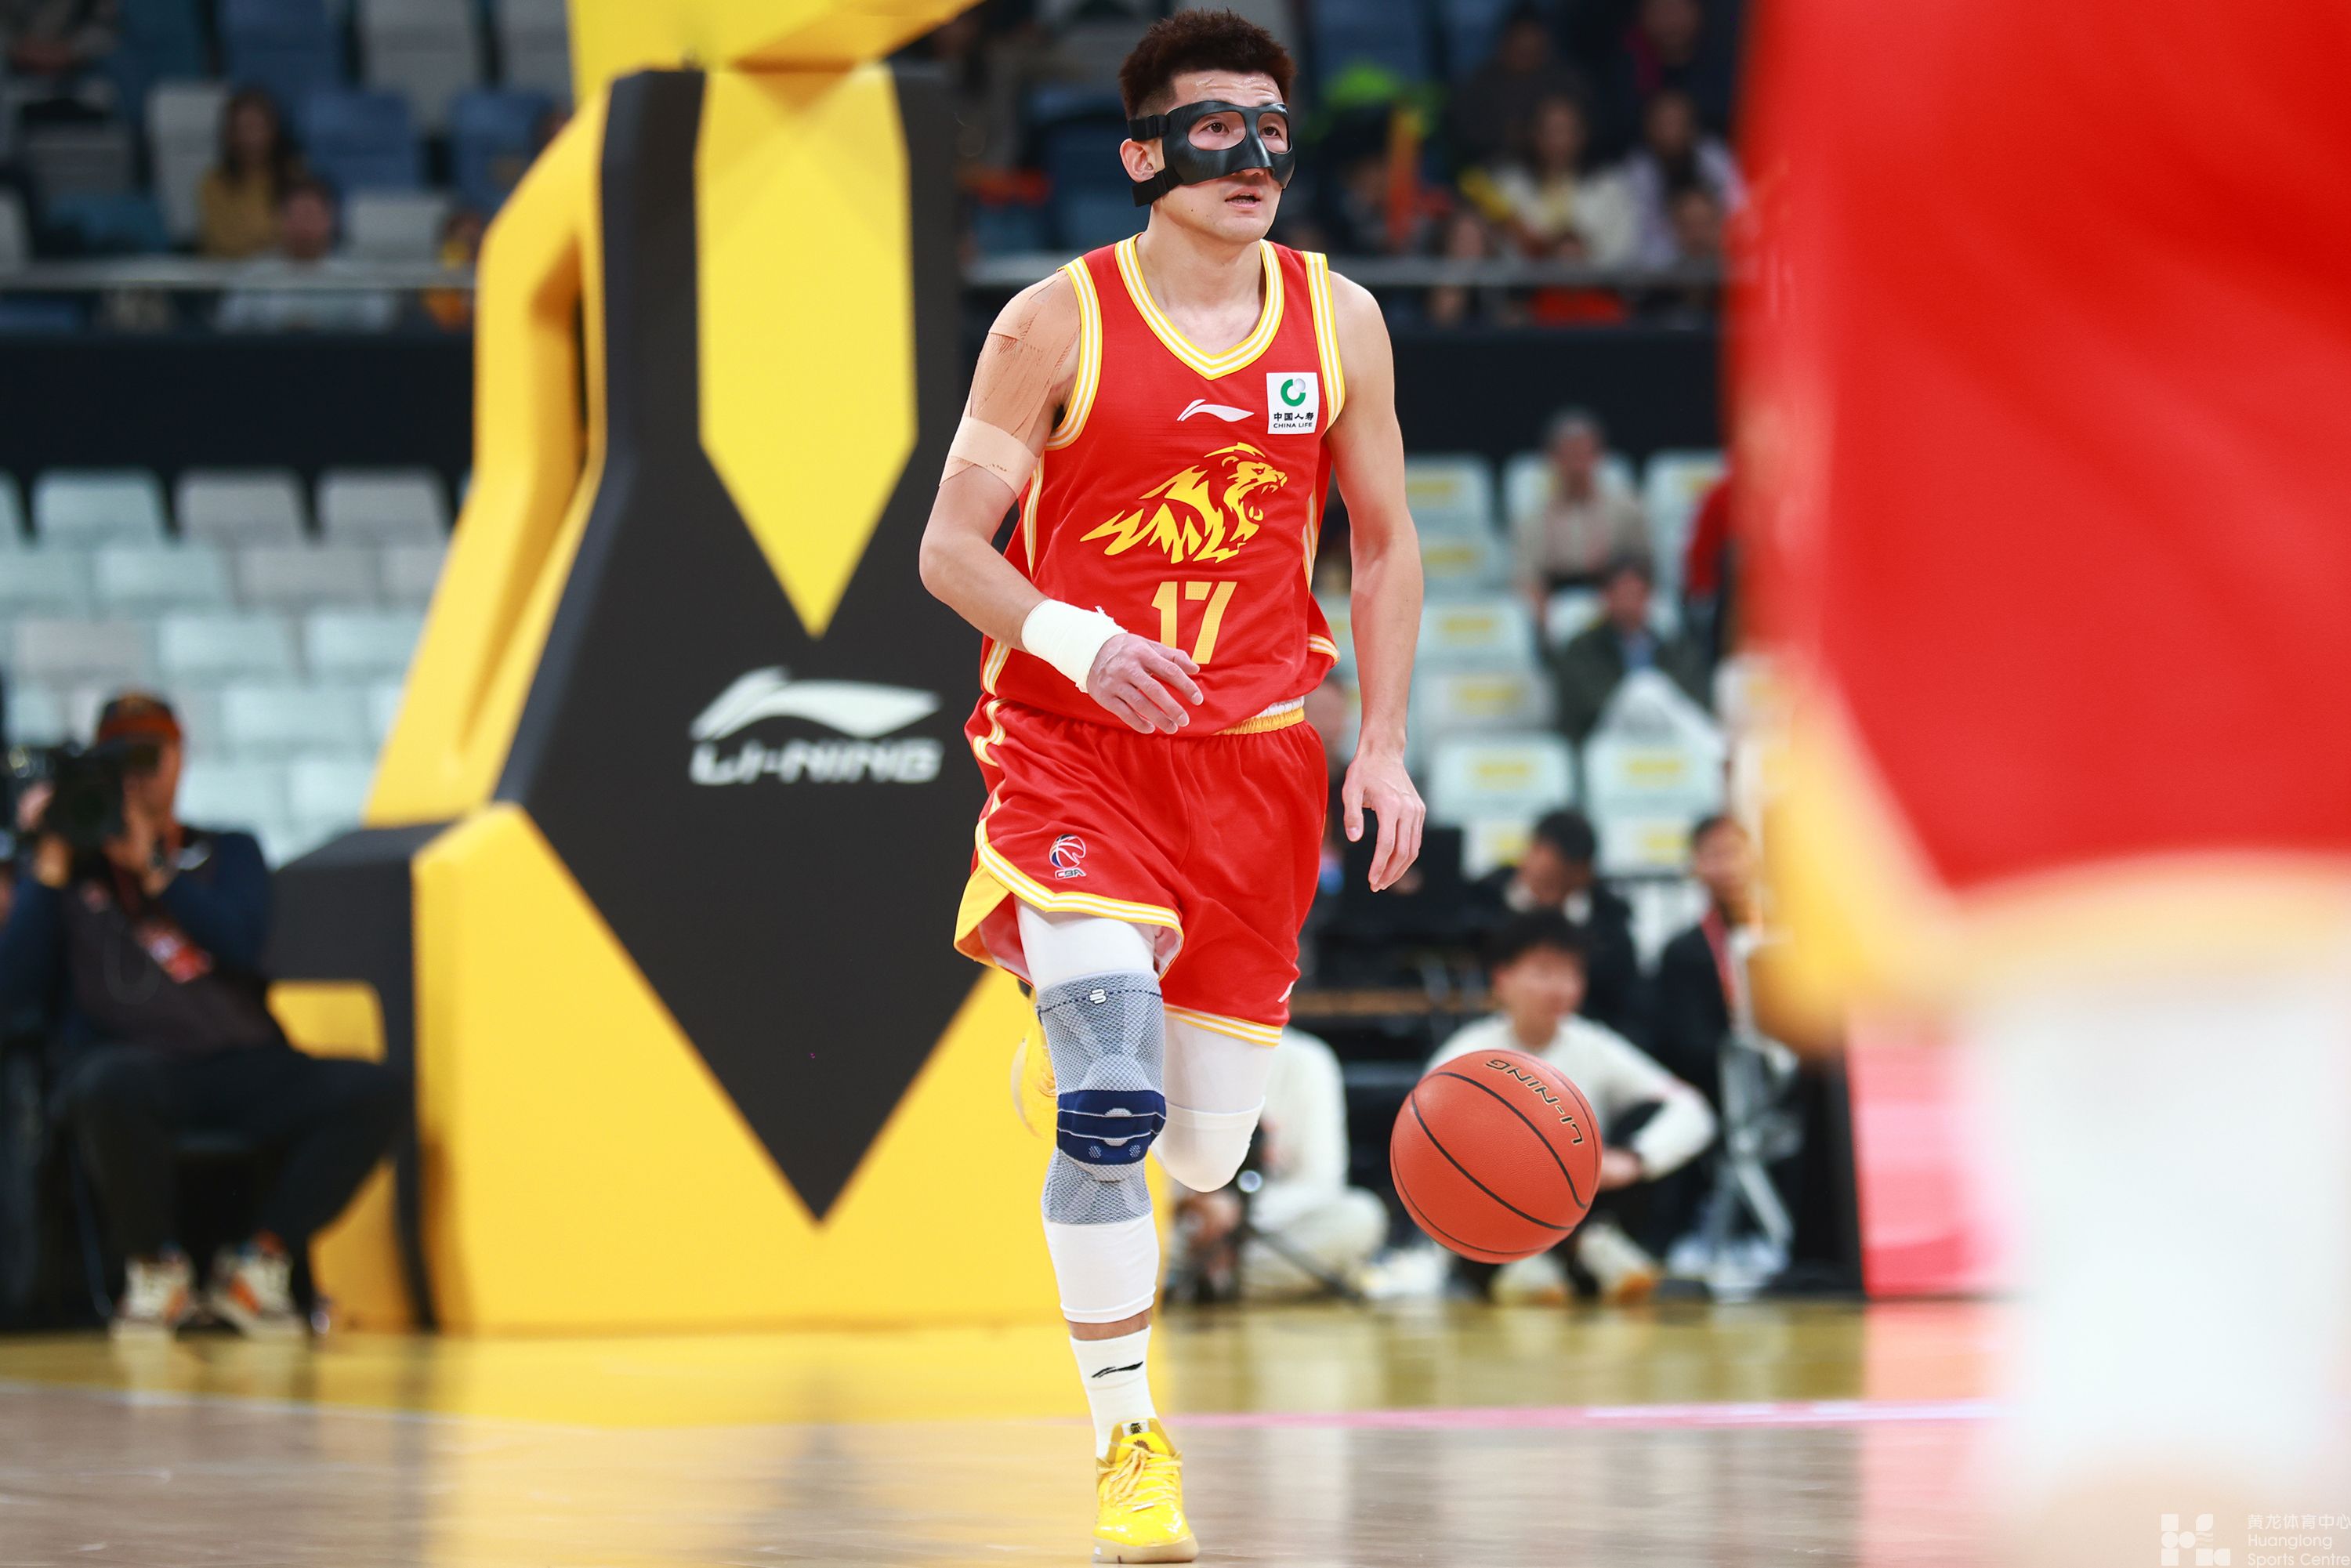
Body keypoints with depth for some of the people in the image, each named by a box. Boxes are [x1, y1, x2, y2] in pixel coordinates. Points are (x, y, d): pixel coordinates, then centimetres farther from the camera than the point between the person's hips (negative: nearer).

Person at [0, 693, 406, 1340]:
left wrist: (151, 864, -4)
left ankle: (260, 1261, -12)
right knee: (105, 1082, -41)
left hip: (243, 1067, 3)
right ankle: (155, 1266, -14)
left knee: (377, 1091, -25)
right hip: (140, 1063, -2)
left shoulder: (226, 852, 22)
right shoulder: (72, 864, 15)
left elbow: (244, 943, 0)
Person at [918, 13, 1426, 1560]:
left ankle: (1091, 1022, 43)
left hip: (1251, 751, 4)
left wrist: (1384, 743, 4)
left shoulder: (1339, 320, 4)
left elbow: (1384, 544, 13)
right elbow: (952, 545, -6)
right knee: (1109, 1107, -22)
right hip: (1072, 738, -4)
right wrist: (1075, 638, -25)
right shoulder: (1056, 324, -6)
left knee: (1205, 1146, 6)